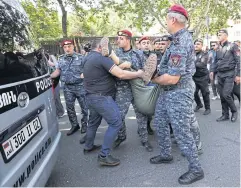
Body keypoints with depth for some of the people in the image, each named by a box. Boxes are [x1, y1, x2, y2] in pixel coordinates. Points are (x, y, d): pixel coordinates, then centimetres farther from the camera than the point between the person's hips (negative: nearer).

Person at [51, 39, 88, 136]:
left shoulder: (80, 57, -6)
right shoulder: (61, 59, 8)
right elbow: (57, 71, 12)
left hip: (80, 86, -4)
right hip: (67, 87, 4)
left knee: (84, 107, 6)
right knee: (69, 108, 11)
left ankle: (84, 124, 24)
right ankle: (74, 125, 26)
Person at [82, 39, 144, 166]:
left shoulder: (88, 58, 12)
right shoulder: (101, 58, -18)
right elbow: (121, 74, -24)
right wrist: (138, 74, -11)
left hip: (91, 96, 10)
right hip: (101, 97, -10)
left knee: (93, 122, 23)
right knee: (116, 123, -7)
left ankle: (88, 147, 38)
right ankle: (104, 156, -4)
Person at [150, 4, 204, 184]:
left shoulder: (180, 43, -24)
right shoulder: (180, 38, 9)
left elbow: (172, 78, -27)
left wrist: (154, 79, -10)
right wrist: (158, 71, 8)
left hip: (179, 93, -10)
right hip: (168, 91, 10)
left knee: (181, 131, -2)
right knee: (160, 123, 18)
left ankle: (196, 169, 15)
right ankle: (166, 154, 35)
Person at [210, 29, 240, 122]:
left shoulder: (232, 46, -4)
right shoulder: (218, 48, 12)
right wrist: (212, 71, 5)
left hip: (229, 74, -6)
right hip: (220, 74, 6)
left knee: (226, 94, -13)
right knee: (222, 96, 6)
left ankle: (234, 111, 11)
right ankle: (225, 115, 18)